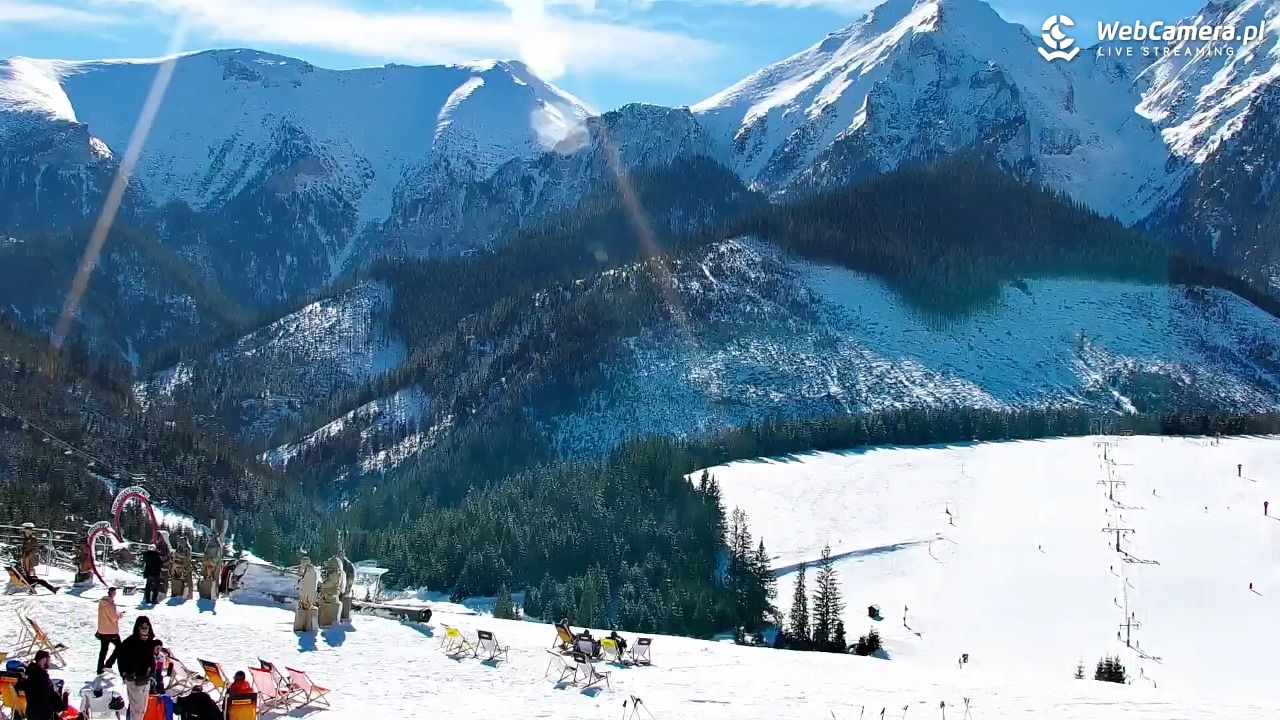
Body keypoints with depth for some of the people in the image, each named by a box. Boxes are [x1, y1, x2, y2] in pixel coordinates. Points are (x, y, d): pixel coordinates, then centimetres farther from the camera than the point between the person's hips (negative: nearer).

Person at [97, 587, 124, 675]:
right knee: (118, 647, 9)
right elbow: (114, 617, -21)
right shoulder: (110, 604, -22)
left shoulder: (101, 602, 3)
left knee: (103, 649, 16)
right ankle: (108, 665, -1)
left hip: (102, 631, 7)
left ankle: (100, 669, 18)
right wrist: (120, 614, -2)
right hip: (112, 631, -7)